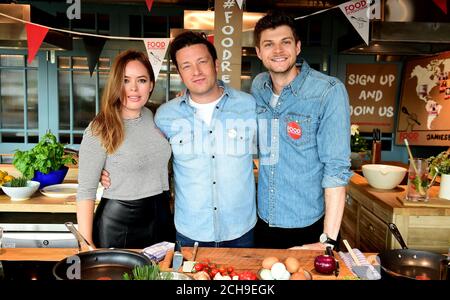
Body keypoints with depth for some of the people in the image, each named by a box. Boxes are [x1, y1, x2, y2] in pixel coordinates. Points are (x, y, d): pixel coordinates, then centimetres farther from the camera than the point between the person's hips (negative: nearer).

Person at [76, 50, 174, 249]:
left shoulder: (153, 117, 4)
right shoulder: (99, 130, -13)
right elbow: (86, 191, -12)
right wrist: (86, 244, -18)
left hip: (161, 218, 6)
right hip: (118, 224, -5)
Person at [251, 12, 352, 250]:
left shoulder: (329, 91, -17)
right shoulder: (257, 87, -1)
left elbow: (336, 168, -19)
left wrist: (328, 240, -21)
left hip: (308, 226, -4)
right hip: (264, 221, 5)